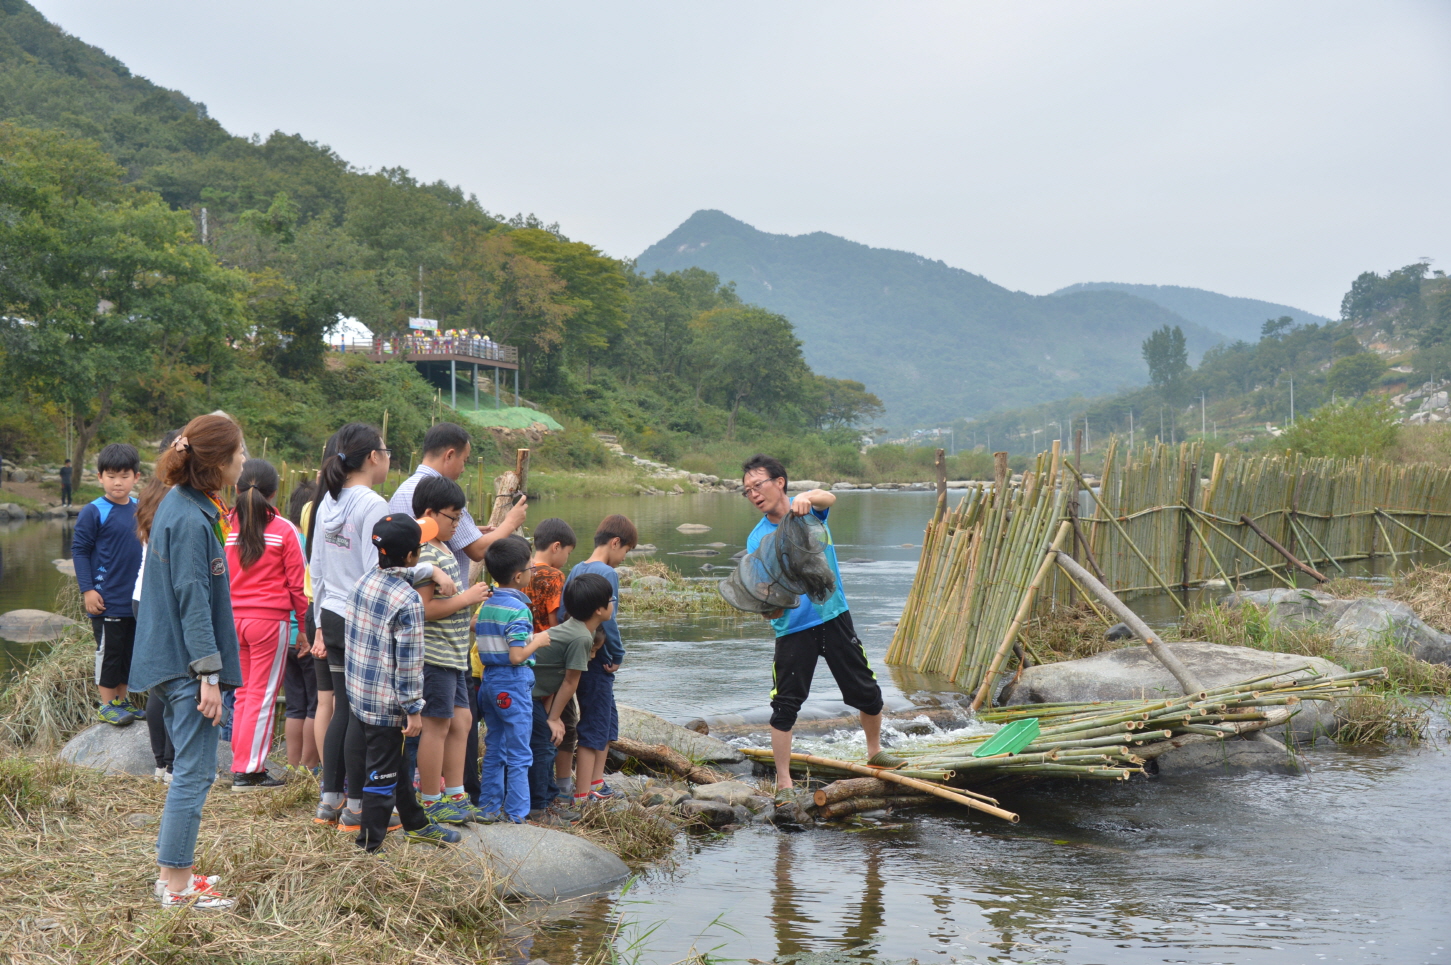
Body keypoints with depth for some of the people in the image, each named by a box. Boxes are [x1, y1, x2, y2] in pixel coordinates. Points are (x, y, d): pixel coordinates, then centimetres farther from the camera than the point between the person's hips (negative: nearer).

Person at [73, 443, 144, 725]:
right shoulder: (94, 512, -11)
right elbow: (79, 549, -9)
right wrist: (87, 590, -13)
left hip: (137, 599, 6)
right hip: (108, 600, -6)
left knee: (131, 649, 13)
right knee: (109, 650, 3)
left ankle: (123, 699, 26)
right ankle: (107, 705, 14)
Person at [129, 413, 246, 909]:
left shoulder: (181, 505, 12)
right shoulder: (191, 519, -19)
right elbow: (194, 600, -21)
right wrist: (209, 674, -20)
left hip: (169, 661, 10)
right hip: (188, 663, -10)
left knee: (190, 769, 17)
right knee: (194, 772, -4)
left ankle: (174, 872, 25)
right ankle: (176, 885, 3)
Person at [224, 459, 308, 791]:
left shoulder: (228, 527, 0)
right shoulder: (283, 530, -7)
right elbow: (297, 584, -4)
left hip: (233, 619, 4)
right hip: (270, 618, -4)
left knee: (244, 692, 16)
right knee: (263, 695, 2)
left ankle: (240, 763, 21)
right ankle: (248, 770, 3)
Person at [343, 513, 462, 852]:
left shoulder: (363, 582, 2)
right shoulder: (408, 601, -21)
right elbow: (408, 662, -19)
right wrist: (414, 710, -12)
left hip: (358, 694, 8)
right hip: (387, 703, -8)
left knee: (395, 763, 22)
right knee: (382, 775, 3)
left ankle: (415, 823, 37)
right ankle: (368, 847, 10)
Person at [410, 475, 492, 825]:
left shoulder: (440, 548, 14)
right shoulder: (425, 553, -19)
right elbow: (423, 608, -25)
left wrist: (470, 598, 14)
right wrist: (467, 598, -17)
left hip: (451, 653, 10)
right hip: (434, 654, -10)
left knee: (460, 720, 14)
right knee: (437, 724, -1)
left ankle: (455, 796, 22)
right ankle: (430, 803, 9)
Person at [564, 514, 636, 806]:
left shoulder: (576, 570, 9)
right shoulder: (607, 573, -16)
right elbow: (606, 619, -23)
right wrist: (618, 655, -11)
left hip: (577, 658, 9)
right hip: (597, 662, -9)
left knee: (609, 721, 21)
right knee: (593, 728, -3)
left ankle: (596, 783, 29)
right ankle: (582, 797, 0)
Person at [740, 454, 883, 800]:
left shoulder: (808, 509, -4)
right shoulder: (757, 538, -4)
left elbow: (828, 498, -28)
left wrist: (807, 497, -50)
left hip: (833, 616, 0)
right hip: (792, 629, 0)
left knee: (866, 693, 10)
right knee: (784, 706, -5)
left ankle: (875, 753, 34)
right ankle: (783, 783, 4)